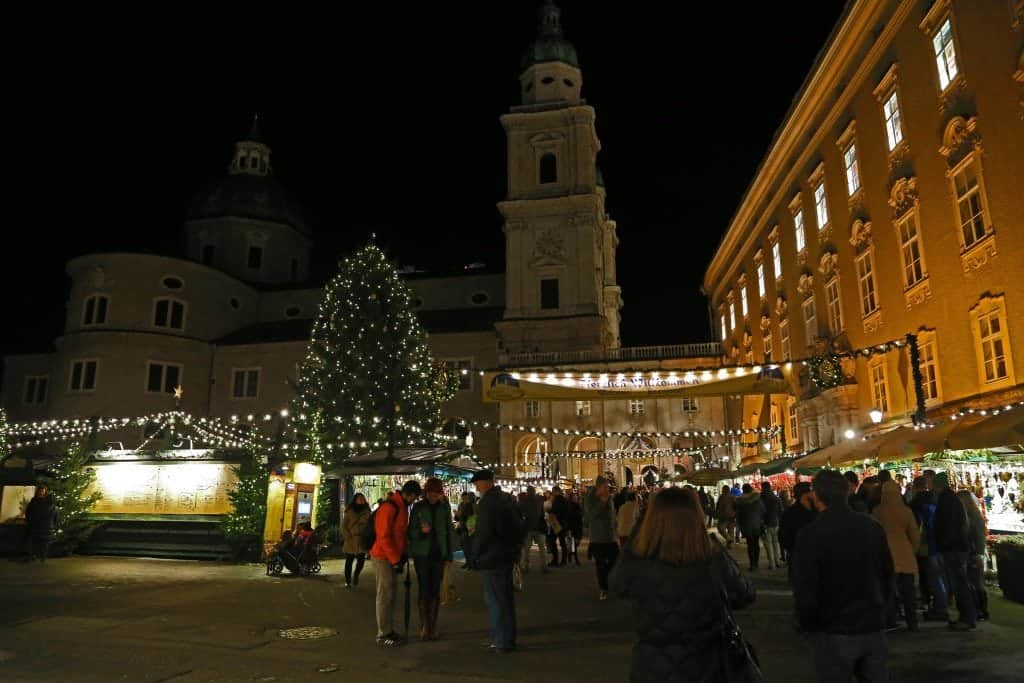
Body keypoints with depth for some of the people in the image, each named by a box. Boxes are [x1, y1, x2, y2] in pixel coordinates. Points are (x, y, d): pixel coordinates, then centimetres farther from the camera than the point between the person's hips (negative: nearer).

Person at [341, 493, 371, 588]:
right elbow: (343, 526, -1)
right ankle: (347, 581, 18)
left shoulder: (366, 511, 7)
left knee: (361, 559, -8)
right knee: (349, 561, 6)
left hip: (362, 540, 2)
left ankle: (356, 575, 18)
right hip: (350, 540, -2)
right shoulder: (349, 511, -1)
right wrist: (348, 537, -10)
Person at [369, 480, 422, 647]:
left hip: (393, 557, 9)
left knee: (392, 594, 15)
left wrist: (403, 554, 10)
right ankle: (383, 634, 6)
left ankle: (389, 630, 24)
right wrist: (395, 559, -18)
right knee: (385, 595, -3)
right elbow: (383, 537, -22)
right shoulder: (389, 507, -19)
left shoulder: (402, 507, 11)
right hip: (383, 557, -9)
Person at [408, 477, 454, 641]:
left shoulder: (444, 508, 3)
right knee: (424, 590, -2)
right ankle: (424, 626, 6)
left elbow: (450, 531, 7)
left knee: (435, 591, 4)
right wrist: (421, 530, -22)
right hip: (422, 555, -1)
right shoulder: (418, 507, -1)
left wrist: (449, 556, 4)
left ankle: (433, 626, 14)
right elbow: (411, 532, 0)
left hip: (438, 554, 1)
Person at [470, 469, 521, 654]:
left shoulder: (487, 503, -19)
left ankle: (501, 642, 5)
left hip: (491, 558, -9)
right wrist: (514, 547, 20)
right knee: (506, 598, 16)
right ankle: (508, 639, 26)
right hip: (508, 555, 9)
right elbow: (517, 526, 16)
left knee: (495, 600, 0)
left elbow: (483, 533, -21)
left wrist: (476, 552, -7)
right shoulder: (507, 499, 10)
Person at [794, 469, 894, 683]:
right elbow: (888, 577, 8)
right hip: (874, 627, 5)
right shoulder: (872, 527, -2)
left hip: (834, 633, -4)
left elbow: (805, 591, -17)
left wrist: (807, 625, 0)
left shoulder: (811, 534, -18)